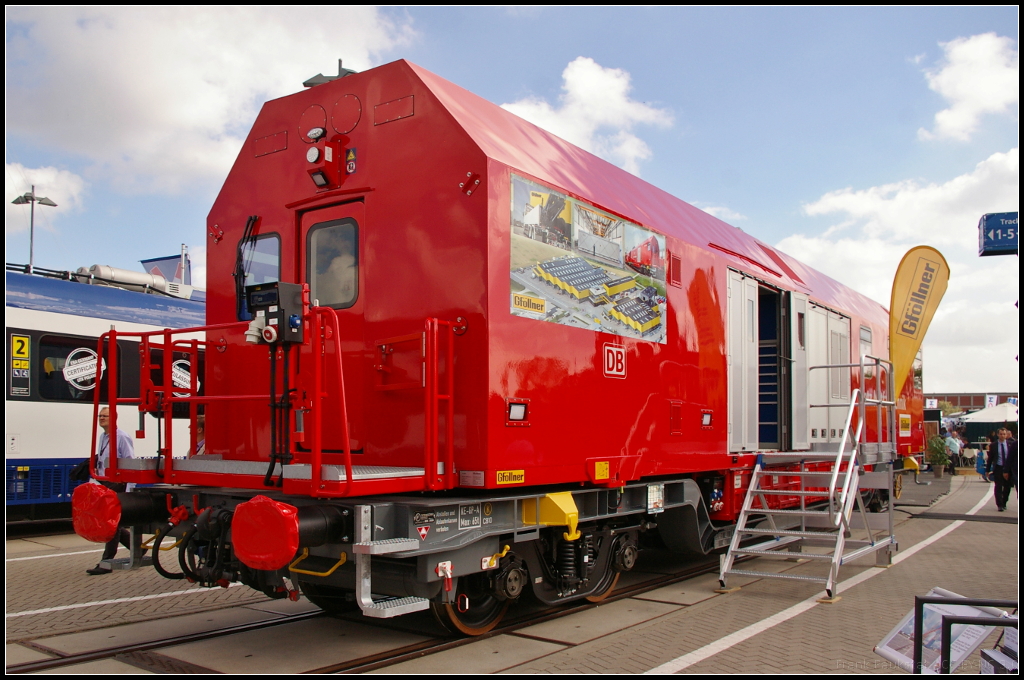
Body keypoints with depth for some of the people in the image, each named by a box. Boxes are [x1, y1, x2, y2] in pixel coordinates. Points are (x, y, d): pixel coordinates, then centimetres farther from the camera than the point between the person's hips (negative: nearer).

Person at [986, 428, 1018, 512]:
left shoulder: (1011, 444, 0)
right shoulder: (993, 445, -1)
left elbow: (1012, 457, 2)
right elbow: (990, 458, 3)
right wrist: (988, 470, 2)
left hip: (1008, 468, 1)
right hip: (998, 468, -1)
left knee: (1007, 486, 9)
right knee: (998, 487, -2)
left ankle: (1004, 503, 26)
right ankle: (1000, 505, 3)